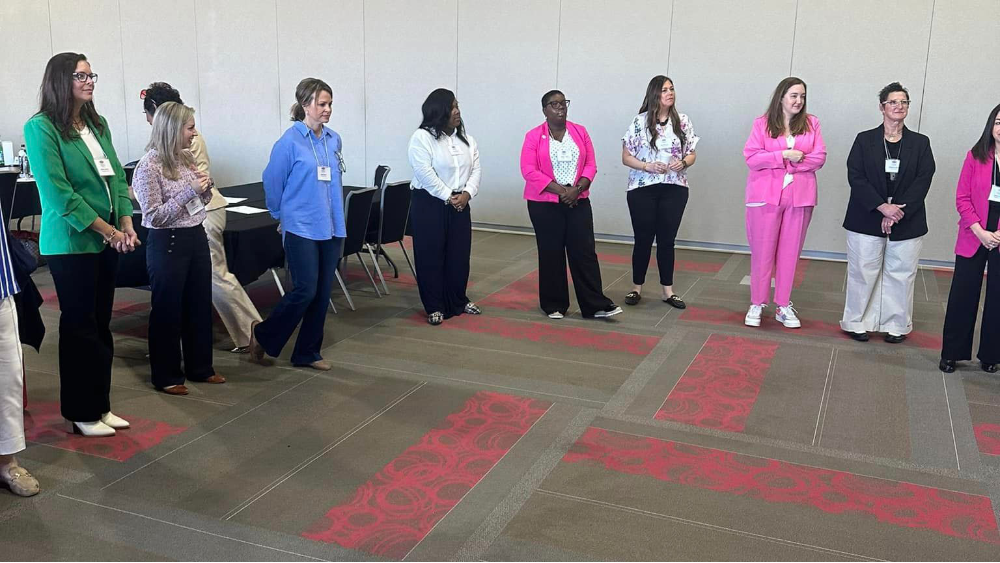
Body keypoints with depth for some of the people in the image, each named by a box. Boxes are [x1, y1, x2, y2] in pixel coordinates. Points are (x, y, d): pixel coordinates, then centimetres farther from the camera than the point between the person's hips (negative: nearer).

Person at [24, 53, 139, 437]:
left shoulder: (97, 124, 10)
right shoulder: (41, 128, -11)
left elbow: (116, 177, 10)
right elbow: (57, 192, -17)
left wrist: (126, 226, -3)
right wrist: (107, 230, -15)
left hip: (107, 240, 7)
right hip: (70, 243, -6)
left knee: (101, 323, 12)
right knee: (79, 326, 2)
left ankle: (100, 405, 25)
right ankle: (80, 414, 16)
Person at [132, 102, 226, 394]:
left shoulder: (187, 157, 6)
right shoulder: (149, 166, -15)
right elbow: (154, 216, -18)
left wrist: (205, 188, -5)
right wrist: (189, 191, -21)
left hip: (196, 237, 7)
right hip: (167, 243, -7)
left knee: (200, 304, 14)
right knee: (167, 309, 5)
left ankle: (200, 367, 29)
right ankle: (167, 376, 18)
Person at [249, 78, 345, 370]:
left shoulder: (334, 140, 6)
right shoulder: (290, 141, -10)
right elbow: (273, 182, -2)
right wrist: (282, 215, 10)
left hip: (331, 227, 6)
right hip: (301, 228, -5)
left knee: (323, 294, 8)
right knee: (306, 291, -7)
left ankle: (307, 352, 21)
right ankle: (263, 334, 17)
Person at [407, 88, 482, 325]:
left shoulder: (466, 139, 10)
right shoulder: (422, 137, -10)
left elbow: (476, 169, 6)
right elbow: (425, 174, -17)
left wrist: (467, 193, -10)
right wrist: (448, 197, -16)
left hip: (460, 204, 6)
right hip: (429, 204, -6)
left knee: (459, 254, 11)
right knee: (431, 256, 0)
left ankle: (459, 301, 26)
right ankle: (434, 307, 10)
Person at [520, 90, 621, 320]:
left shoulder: (580, 132, 6)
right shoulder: (534, 136, -3)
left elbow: (591, 165, 5)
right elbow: (529, 170, -11)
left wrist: (576, 189, -12)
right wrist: (560, 190, -16)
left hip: (578, 202, 2)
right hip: (545, 204, -2)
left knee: (585, 251, 0)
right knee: (551, 254, 5)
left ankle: (596, 304, 3)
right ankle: (554, 305, 16)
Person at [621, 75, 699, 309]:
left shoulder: (683, 121, 4)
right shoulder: (639, 121, -3)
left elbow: (692, 154, 10)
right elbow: (626, 157, -1)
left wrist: (683, 163, -12)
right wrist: (647, 167, -17)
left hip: (674, 189, 2)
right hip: (643, 189, -2)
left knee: (667, 240, 7)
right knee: (643, 239, 5)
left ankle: (668, 291, 15)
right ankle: (636, 288, 19)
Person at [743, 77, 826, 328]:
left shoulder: (812, 123, 7)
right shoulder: (762, 123, 1)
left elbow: (819, 157, 3)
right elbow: (751, 157, -7)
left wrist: (796, 161, -12)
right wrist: (784, 155, -14)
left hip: (800, 196, 2)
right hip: (765, 195, -2)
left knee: (790, 252, 6)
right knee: (762, 251, 2)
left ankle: (784, 306, 16)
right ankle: (757, 305, 13)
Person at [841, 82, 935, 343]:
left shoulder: (920, 143, 7)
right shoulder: (865, 140, 3)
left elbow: (923, 181, -2)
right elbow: (855, 177, -6)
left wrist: (898, 211, -14)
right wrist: (882, 207, -16)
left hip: (907, 222, 1)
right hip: (866, 220, -1)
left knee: (901, 275, 4)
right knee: (863, 272, 3)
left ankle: (896, 326, 16)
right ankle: (857, 323, 15)